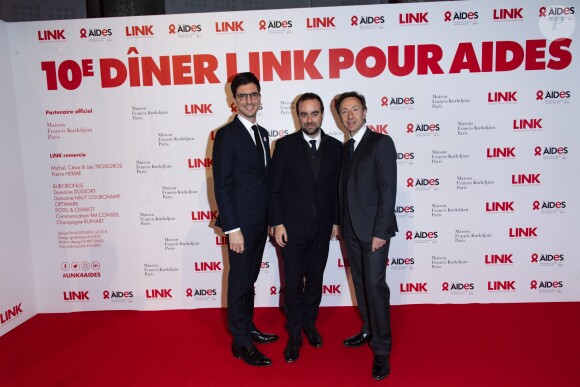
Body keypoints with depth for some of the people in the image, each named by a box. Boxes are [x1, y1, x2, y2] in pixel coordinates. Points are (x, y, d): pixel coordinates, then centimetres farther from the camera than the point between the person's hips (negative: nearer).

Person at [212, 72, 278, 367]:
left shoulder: (262, 133, 12)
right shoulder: (227, 135, -12)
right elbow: (222, 185, -15)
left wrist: (270, 218, 12)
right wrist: (232, 228, -19)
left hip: (260, 222, 7)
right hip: (241, 223, -7)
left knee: (249, 279, 19)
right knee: (240, 282, 4)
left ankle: (248, 328, 35)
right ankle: (241, 343, 18)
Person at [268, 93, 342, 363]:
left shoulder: (335, 147, 2)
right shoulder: (284, 145, -5)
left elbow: (337, 187, 6)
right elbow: (275, 187, -5)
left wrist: (336, 221, 4)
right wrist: (277, 223, -9)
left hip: (322, 228, 2)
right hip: (292, 227, -2)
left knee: (315, 279, 15)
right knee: (293, 282, 7)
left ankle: (310, 323, 35)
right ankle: (294, 333, 24)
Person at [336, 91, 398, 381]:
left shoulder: (381, 143, -8)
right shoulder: (345, 148, 14)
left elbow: (388, 190, -14)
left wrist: (380, 231, -18)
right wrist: (340, 223, 9)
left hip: (373, 228, -7)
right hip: (351, 229, 7)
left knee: (375, 284, -6)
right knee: (360, 283, 16)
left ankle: (382, 351, 5)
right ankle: (368, 331, 32)